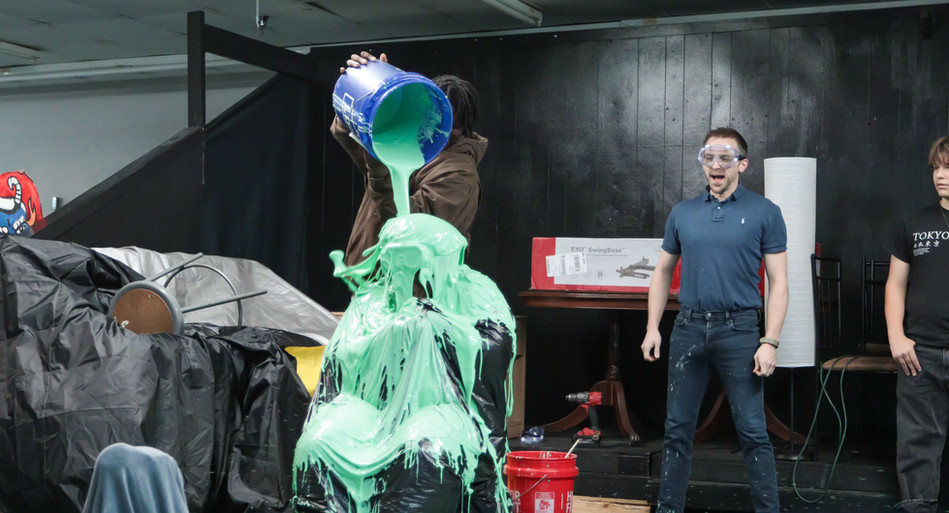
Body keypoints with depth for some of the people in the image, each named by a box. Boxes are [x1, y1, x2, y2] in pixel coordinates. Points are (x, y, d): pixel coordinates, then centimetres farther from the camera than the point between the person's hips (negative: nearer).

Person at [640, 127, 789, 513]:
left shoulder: (764, 213, 0)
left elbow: (778, 282, -3)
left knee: (752, 431, -1)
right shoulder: (682, 213, 10)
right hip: (689, 327, 4)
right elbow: (663, 272, 17)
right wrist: (653, 327, 8)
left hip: (739, 329, -3)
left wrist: (770, 342, -11)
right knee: (677, 428, 9)